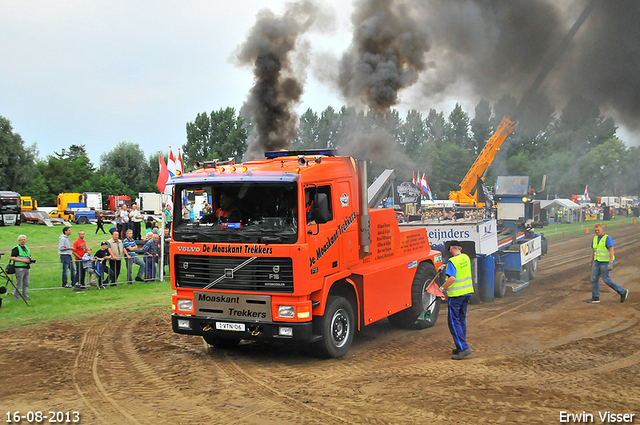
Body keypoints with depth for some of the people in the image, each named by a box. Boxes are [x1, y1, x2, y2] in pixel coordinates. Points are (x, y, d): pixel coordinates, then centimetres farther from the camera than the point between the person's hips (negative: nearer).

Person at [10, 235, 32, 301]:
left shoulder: (26, 248, 18)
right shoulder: (16, 248, -6)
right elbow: (12, 258, -15)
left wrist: (30, 260, 7)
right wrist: (23, 260, -19)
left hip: (26, 268, 7)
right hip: (19, 268, -7)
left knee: (26, 283, 9)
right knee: (19, 283, -5)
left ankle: (25, 296, 16)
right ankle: (16, 297, 4)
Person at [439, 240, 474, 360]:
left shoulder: (453, 261, -17)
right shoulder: (466, 258, 7)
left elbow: (452, 278, -27)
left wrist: (442, 288, -16)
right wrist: (446, 266, 26)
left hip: (456, 294, -8)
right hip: (467, 292, 8)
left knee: (454, 321, -3)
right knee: (462, 320, 16)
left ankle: (463, 348, -10)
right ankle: (461, 347, 22)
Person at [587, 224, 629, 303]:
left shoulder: (607, 238, -16)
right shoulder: (595, 238, 8)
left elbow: (612, 251, -22)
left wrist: (610, 263, -30)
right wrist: (591, 262, 16)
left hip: (605, 262, -7)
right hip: (597, 262, 7)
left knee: (606, 280, -4)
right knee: (594, 278, 2)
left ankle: (622, 292, 13)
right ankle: (595, 298, 7)